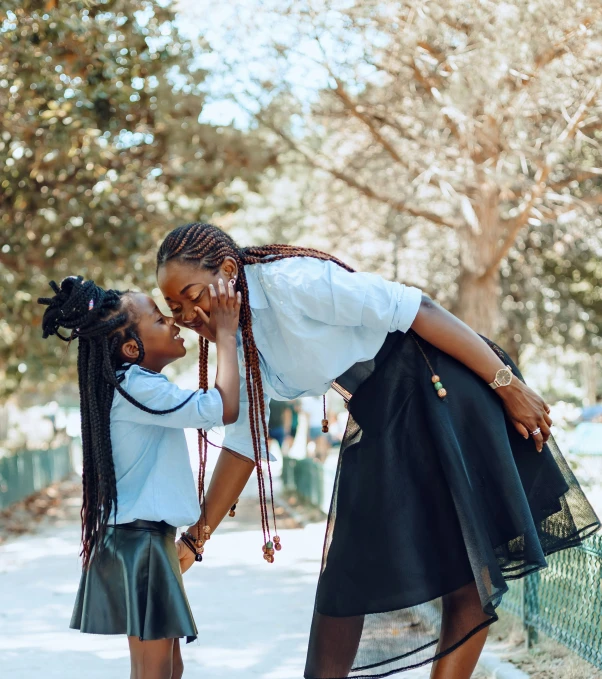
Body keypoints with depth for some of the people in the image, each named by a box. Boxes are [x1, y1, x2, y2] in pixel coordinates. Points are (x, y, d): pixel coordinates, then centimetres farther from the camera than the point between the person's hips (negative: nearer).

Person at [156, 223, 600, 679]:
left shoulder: (290, 281, -21)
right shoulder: (240, 343, 4)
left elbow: (415, 309, -21)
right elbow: (243, 440, 12)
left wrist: (507, 383, -20)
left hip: (439, 390, -8)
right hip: (377, 424, 8)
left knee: (471, 576, -3)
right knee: (346, 575, 7)